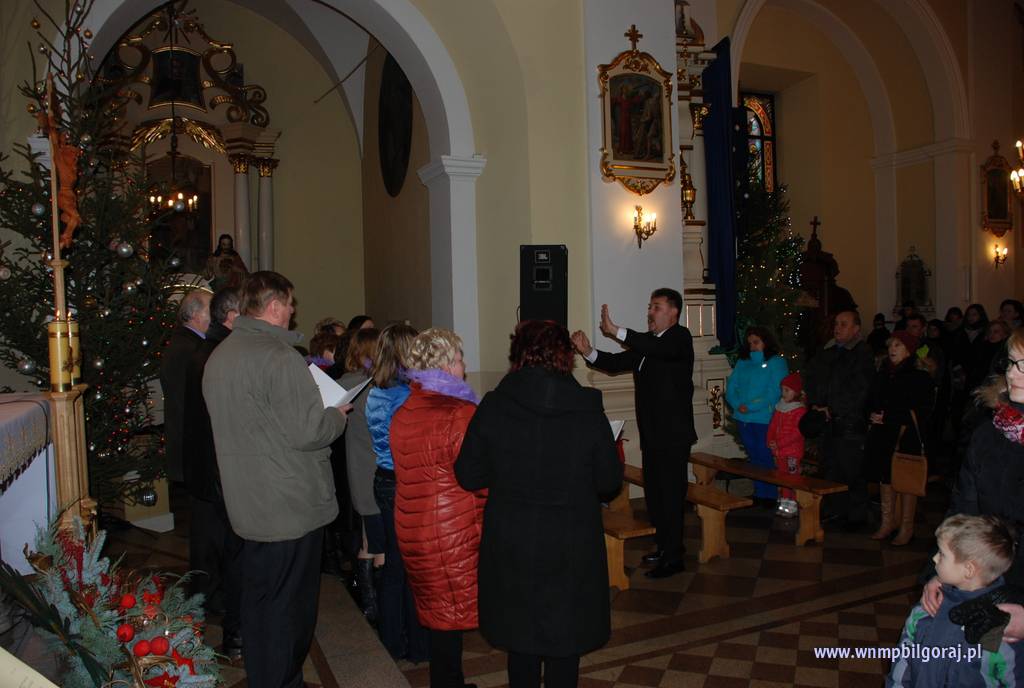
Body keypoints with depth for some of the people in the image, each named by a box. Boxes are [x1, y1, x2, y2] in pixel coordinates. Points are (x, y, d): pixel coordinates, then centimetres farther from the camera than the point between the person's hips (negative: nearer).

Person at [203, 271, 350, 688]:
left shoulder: (219, 356, 8)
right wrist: (337, 415, -3)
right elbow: (306, 432, -23)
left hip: (247, 506, 9)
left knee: (258, 600, 21)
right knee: (289, 607, 5)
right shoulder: (279, 356, -21)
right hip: (291, 508, -9)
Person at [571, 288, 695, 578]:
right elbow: (617, 363, 10)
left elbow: (661, 348, -32)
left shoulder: (680, 337, -11)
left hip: (673, 435, -8)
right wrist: (589, 352, -8)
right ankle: (664, 547, 31)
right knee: (654, 494, 17)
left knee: (670, 495, -3)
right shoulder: (646, 344, 13)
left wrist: (617, 332, -39)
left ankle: (673, 558, 7)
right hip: (651, 434, 8)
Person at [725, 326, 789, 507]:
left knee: (765, 458, -2)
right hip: (744, 419, 6)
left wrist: (751, 407, -17)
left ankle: (770, 495, 10)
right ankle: (759, 493, 22)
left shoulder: (776, 362, -4)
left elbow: (776, 392, -13)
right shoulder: (742, 363, 13)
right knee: (754, 458, 13)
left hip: (765, 419, -5)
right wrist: (737, 404, -10)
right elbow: (730, 388, 9)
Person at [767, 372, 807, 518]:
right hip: (778, 452, 7)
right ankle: (783, 504, 21)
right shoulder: (779, 408, 12)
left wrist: (779, 444, -19)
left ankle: (793, 507, 0)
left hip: (793, 452, -7)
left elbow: (797, 433, -16)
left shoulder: (800, 410, -10)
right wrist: (771, 442, -3)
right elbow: (772, 427, 14)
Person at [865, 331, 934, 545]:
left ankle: (906, 527, 9)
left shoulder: (920, 377, -5)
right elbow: (873, 404, 19)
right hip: (882, 437, 5)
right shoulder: (884, 374, 13)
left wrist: (887, 418, -11)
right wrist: (874, 417, 0)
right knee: (885, 478, 9)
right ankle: (887, 523, 18)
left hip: (906, 439, -5)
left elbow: (918, 413, -8)